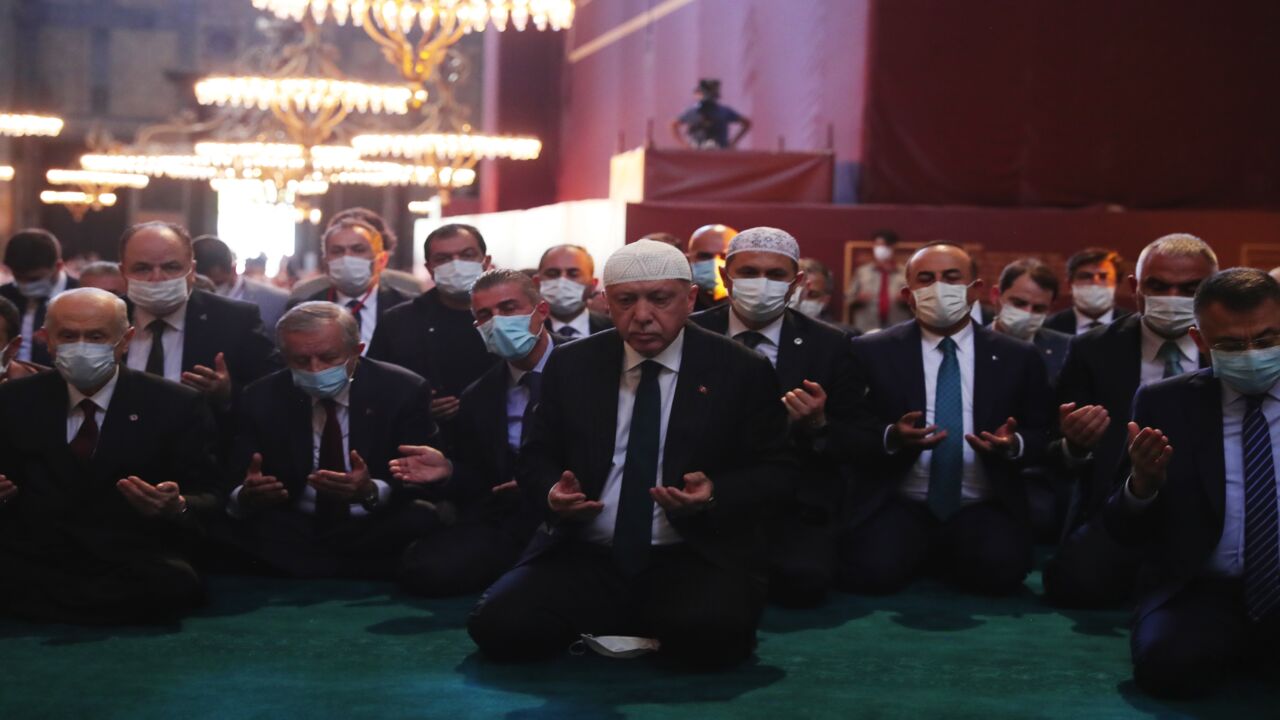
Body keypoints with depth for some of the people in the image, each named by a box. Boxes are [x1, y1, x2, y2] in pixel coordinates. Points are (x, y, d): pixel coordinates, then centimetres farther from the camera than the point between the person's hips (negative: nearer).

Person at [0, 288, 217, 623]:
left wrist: (177, 508, -21)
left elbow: (207, 500, 3)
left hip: (136, 570, 3)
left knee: (171, 585, -32)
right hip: (33, 568, -3)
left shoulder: (176, 406, 5)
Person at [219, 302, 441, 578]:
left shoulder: (403, 391, -4)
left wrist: (372, 492, -32)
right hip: (292, 532, 2)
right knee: (233, 532, -31)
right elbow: (234, 483, -3)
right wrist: (245, 497, -29)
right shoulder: (262, 398, 2)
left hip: (375, 529, -1)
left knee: (422, 522, -35)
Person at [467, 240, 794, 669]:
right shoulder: (570, 366, 10)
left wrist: (713, 495, -17)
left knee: (711, 634, -36)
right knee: (500, 626, -24)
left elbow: (775, 473, 4)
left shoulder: (740, 371, 2)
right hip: (584, 558, 3)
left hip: (692, 560, -2)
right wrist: (552, 492, -8)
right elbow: (537, 458, 16)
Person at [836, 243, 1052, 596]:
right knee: (872, 570, -30)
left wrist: (1013, 445, -14)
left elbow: (1042, 436, 11)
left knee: (1000, 570, -29)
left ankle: (942, 557, 8)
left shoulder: (1018, 358, 8)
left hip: (983, 509, 1)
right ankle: (923, 555, 9)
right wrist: (890, 438, -20)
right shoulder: (872, 352, 3)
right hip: (899, 505, -1)